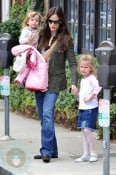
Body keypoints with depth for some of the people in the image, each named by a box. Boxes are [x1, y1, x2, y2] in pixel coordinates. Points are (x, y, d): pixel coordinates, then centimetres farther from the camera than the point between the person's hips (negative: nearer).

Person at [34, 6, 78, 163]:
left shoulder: (65, 40, -5)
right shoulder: (42, 36, 10)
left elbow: (72, 63, -6)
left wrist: (74, 83, -16)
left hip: (55, 81, -6)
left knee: (47, 114, -18)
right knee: (43, 117, 9)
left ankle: (47, 151, -19)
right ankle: (52, 150, 17)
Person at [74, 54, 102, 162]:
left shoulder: (91, 78, -11)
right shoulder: (82, 80, 17)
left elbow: (98, 86, -28)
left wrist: (91, 96, -26)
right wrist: (76, 94, 6)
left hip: (91, 108, -9)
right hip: (82, 108, 9)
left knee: (88, 130, -14)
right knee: (83, 131, 9)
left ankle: (93, 154, -5)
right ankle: (86, 154, 14)